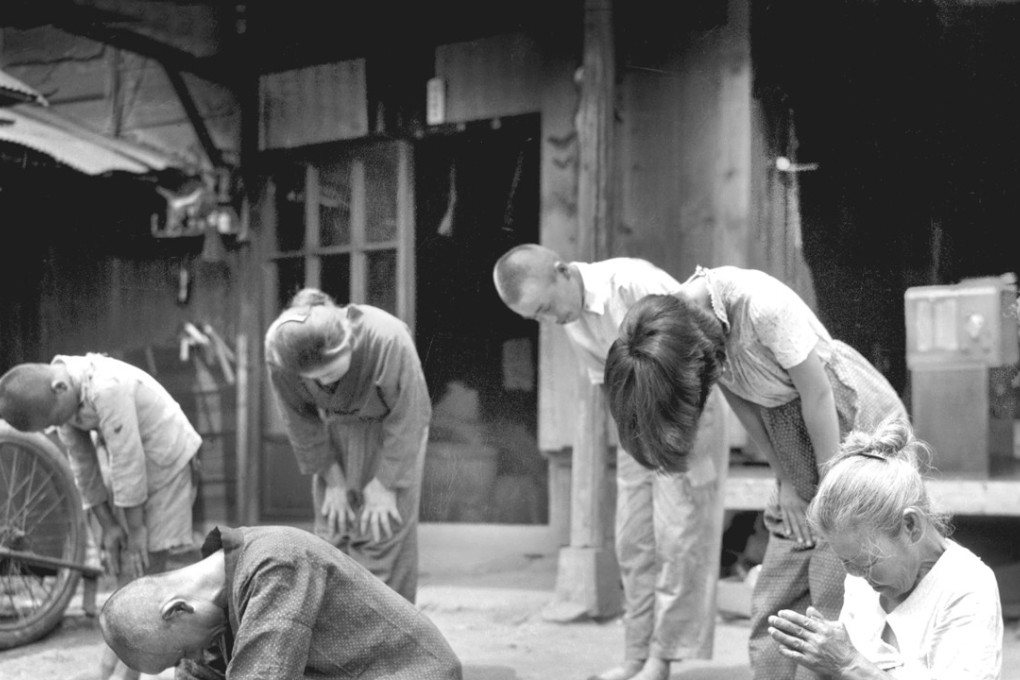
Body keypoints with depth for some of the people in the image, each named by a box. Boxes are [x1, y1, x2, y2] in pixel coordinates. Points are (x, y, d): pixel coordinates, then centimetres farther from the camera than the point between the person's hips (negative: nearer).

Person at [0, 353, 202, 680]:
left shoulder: (108, 388, -34)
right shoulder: (60, 399, -9)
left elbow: (128, 464, -29)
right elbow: (83, 464, 0)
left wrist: (136, 533, -21)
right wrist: (107, 525, -1)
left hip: (166, 461, -7)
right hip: (122, 466, 7)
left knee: (147, 561, -8)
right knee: (122, 563, 3)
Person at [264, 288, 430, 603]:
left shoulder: (389, 340, -39)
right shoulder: (279, 348, -30)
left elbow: (406, 420, -24)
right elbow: (301, 423, -13)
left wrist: (384, 483, -16)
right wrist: (333, 480, -8)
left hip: (388, 426, -3)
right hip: (336, 430, 3)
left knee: (384, 530, -6)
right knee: (332, 527, 1)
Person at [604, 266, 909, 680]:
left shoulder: (764, 307, -31)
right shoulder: (676, 319, -11)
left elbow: (818, 395, -22)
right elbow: (742, 402, -1)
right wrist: (785, 482, 0)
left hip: (857, 424, -6)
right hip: (791, 432, 7)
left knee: (833, 601, -9)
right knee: (773, 603, 3)